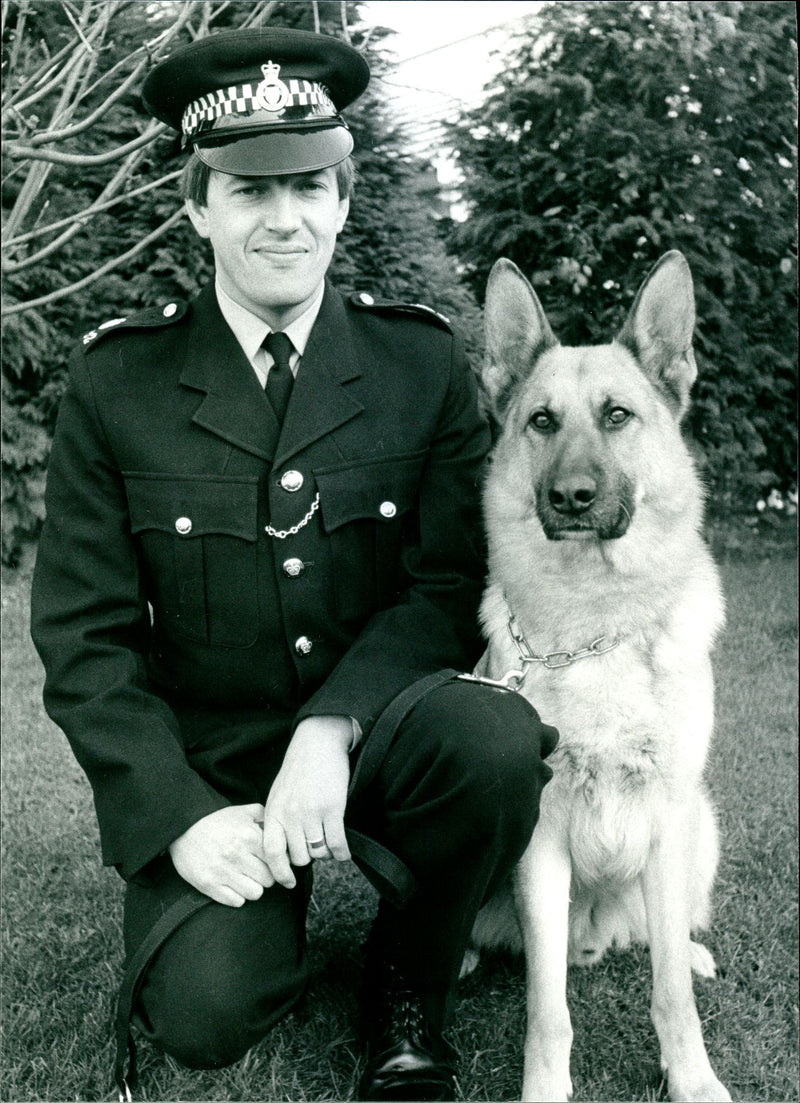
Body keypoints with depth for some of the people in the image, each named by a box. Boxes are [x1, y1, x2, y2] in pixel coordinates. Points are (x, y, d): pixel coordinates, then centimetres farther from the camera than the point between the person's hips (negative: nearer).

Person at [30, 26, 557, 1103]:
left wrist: (332, 729, -23)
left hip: (375, 725, 1)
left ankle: (410, 978, -1)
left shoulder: (422, 359, -2)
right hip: (203, 761, 0)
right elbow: (83, 632, -4)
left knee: (500, 740, -32)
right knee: (207, 1013, -23)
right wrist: (179, 816, -16)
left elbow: (452, 588, -6)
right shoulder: (117, 377, -3)